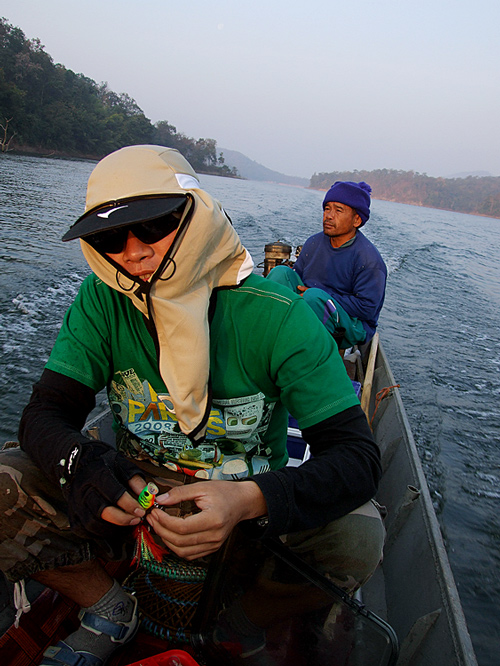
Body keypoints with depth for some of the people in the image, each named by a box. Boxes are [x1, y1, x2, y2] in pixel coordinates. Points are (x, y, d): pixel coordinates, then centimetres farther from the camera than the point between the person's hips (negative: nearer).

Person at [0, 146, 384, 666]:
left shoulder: (276, 316, -21)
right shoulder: (102, 301, -11)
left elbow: (356, 456, -24)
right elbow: (44, 415, -12)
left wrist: (248, 501, -42)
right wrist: (78, 461, -36)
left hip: (251, 508, -1)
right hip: (133, 496, 2)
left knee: (357, 535, -28)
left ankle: (249, 617, 6)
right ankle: (108, 612, 8)